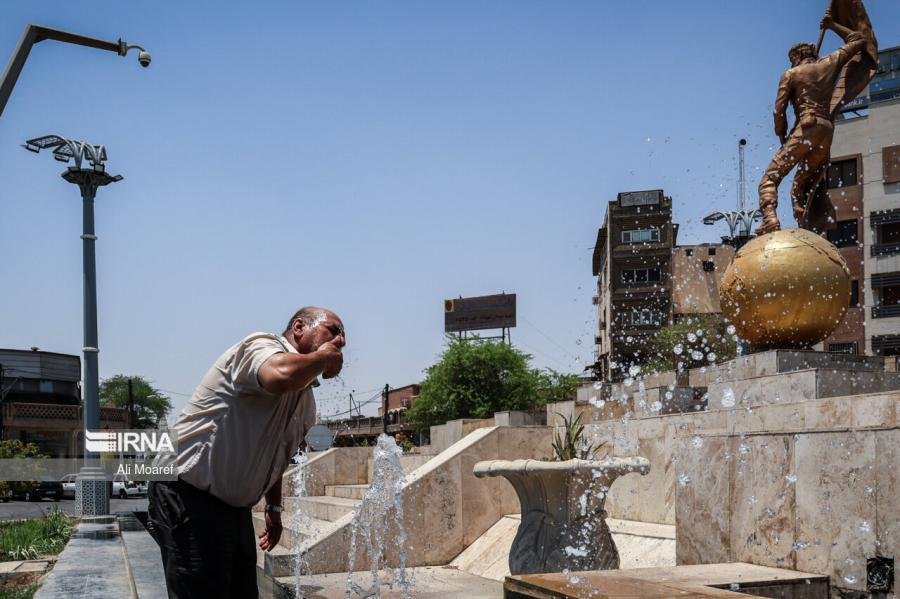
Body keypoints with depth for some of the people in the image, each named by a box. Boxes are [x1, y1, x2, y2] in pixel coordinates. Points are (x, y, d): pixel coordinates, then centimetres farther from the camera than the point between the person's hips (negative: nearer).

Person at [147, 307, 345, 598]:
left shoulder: (307, 403, 14)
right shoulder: (261, 346, -15)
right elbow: (281, 376, -41)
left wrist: (274, 507, 30)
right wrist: (322, 356, -22)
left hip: (236, 506, 10)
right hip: (190, 497, -10)